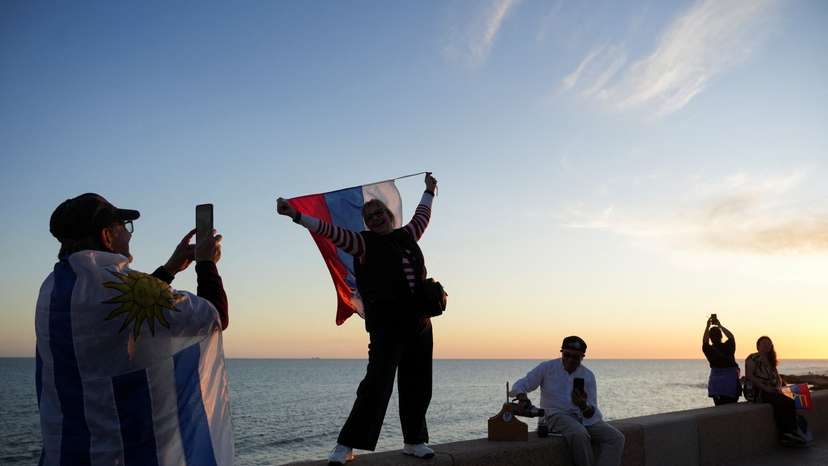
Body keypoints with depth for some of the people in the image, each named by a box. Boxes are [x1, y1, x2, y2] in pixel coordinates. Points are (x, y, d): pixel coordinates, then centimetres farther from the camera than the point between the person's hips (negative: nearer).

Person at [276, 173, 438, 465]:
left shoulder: (406, 236, 15)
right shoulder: (365, 243, 1)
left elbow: (422, 217, 34)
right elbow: (332, 232, -9)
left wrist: (429, 191, 49)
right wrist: (297, 216, -19)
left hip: (419, 323, 5)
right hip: (387, 324, -5)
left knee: (417, 386, 8)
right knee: (377, 383, -11)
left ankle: (414, 441, 20)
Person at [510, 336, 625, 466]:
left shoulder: (588, 376, 7)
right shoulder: (547, 368, 2)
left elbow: (592, 412, 3)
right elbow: (519, 386, 0)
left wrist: (584, 405, -22)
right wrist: (523, 398, -24)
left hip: (584, 418, 4)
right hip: (557, 415, -4)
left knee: (616, 438, -19)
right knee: (579, 434, -36)